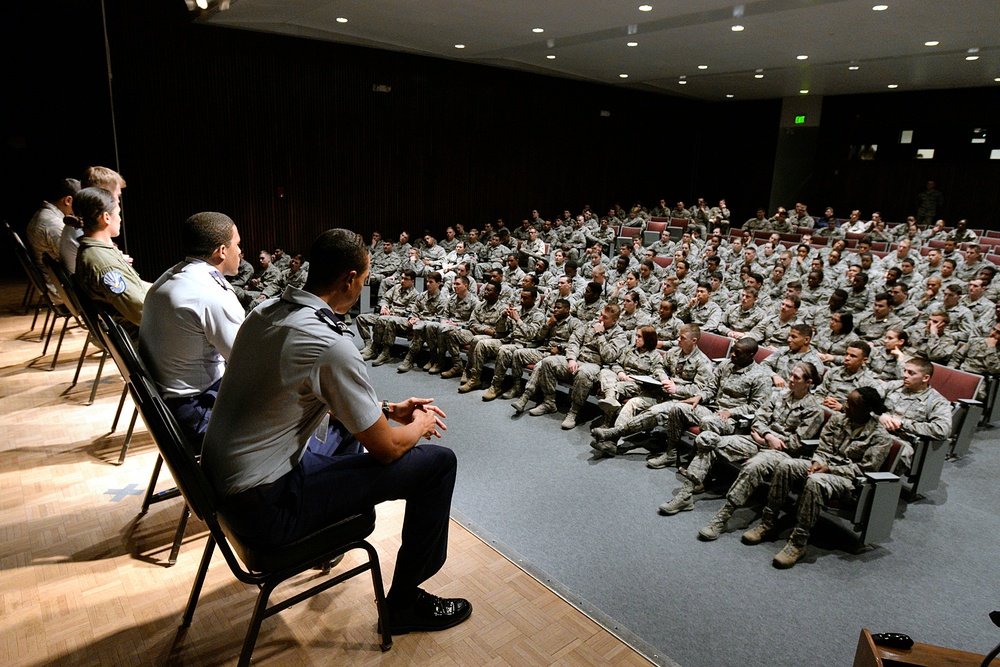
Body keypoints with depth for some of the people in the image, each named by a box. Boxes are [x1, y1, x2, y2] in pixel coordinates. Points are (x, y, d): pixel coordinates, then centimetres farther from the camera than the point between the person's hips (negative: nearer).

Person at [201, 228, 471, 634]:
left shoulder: (265, 312, 2)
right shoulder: (331, 345, -25)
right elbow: (386, 448, -15)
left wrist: (388, 409, 14)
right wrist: (420, 425, 5)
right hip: (265, 508, -9)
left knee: (353, 420, 28)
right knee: (438, 462, -7)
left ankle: (334, 530, 41)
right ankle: (405, 602, 12)